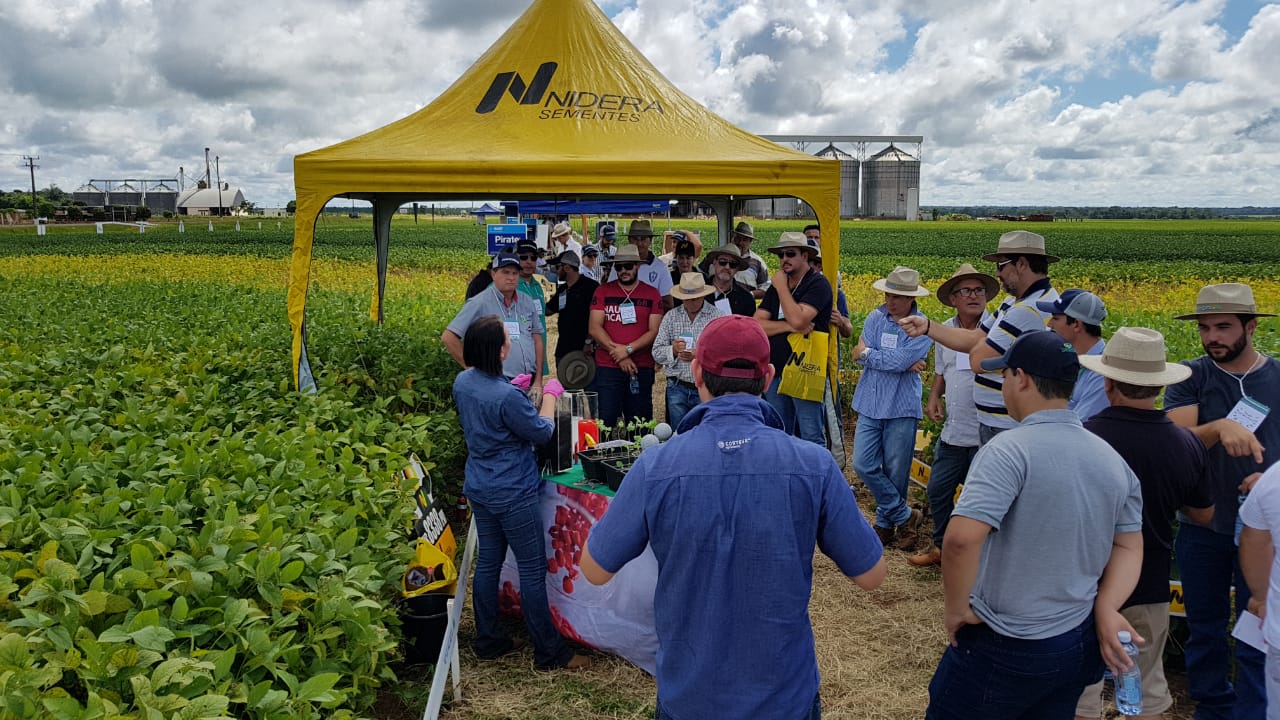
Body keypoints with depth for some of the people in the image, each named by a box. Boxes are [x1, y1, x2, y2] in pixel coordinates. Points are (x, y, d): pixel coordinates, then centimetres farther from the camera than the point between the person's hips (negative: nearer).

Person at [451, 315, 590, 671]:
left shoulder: (462, 383, -3)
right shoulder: (507, 397, -28)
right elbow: (541, 432, -13)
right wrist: (549, 396, 1)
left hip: (478, 488, 8)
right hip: (513, 495, -8)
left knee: (488, 561, 18)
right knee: (533, 569, 3)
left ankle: (489, 641, 30)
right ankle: (549, 652, 15)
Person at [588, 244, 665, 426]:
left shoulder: (652, 294, 8)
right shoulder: (603, 291, 7)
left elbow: (654, 331, 0)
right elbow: (594, 328, -1)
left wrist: (628, 349, -13)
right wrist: (618, 354, -10)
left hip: (641, 368, 1)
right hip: (607, 368, 0)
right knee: (604, 425, -2)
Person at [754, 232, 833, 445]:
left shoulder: (818, 284, -6)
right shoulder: (776, 286, 15)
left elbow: (798, 319, -22)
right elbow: (756, 325, 4)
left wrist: (781, 287, -10)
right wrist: (789, 326, -11)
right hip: (775, 372, 7)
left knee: (811, 439, -4)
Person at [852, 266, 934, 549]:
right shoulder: (875, 317, 4)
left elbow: (900, 360, -20)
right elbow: (861, 354, -8)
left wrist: (867, 354, -7)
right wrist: (904, 364, -13)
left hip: (901, 409, -4)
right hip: (870, 404, 4)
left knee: (896, 472, 5)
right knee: (863, 465, -1)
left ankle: (886, 522, 25)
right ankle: (905, 515, 13)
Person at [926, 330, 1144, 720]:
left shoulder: (1010, 449, -22)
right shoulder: (1112, 459, 3)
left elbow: (961, 539, -32)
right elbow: (1129, 546, 10)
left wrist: (956, 608, -18)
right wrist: (1106, 609, -3)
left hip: (1006, 650, -7)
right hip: (1081, 645, 7)